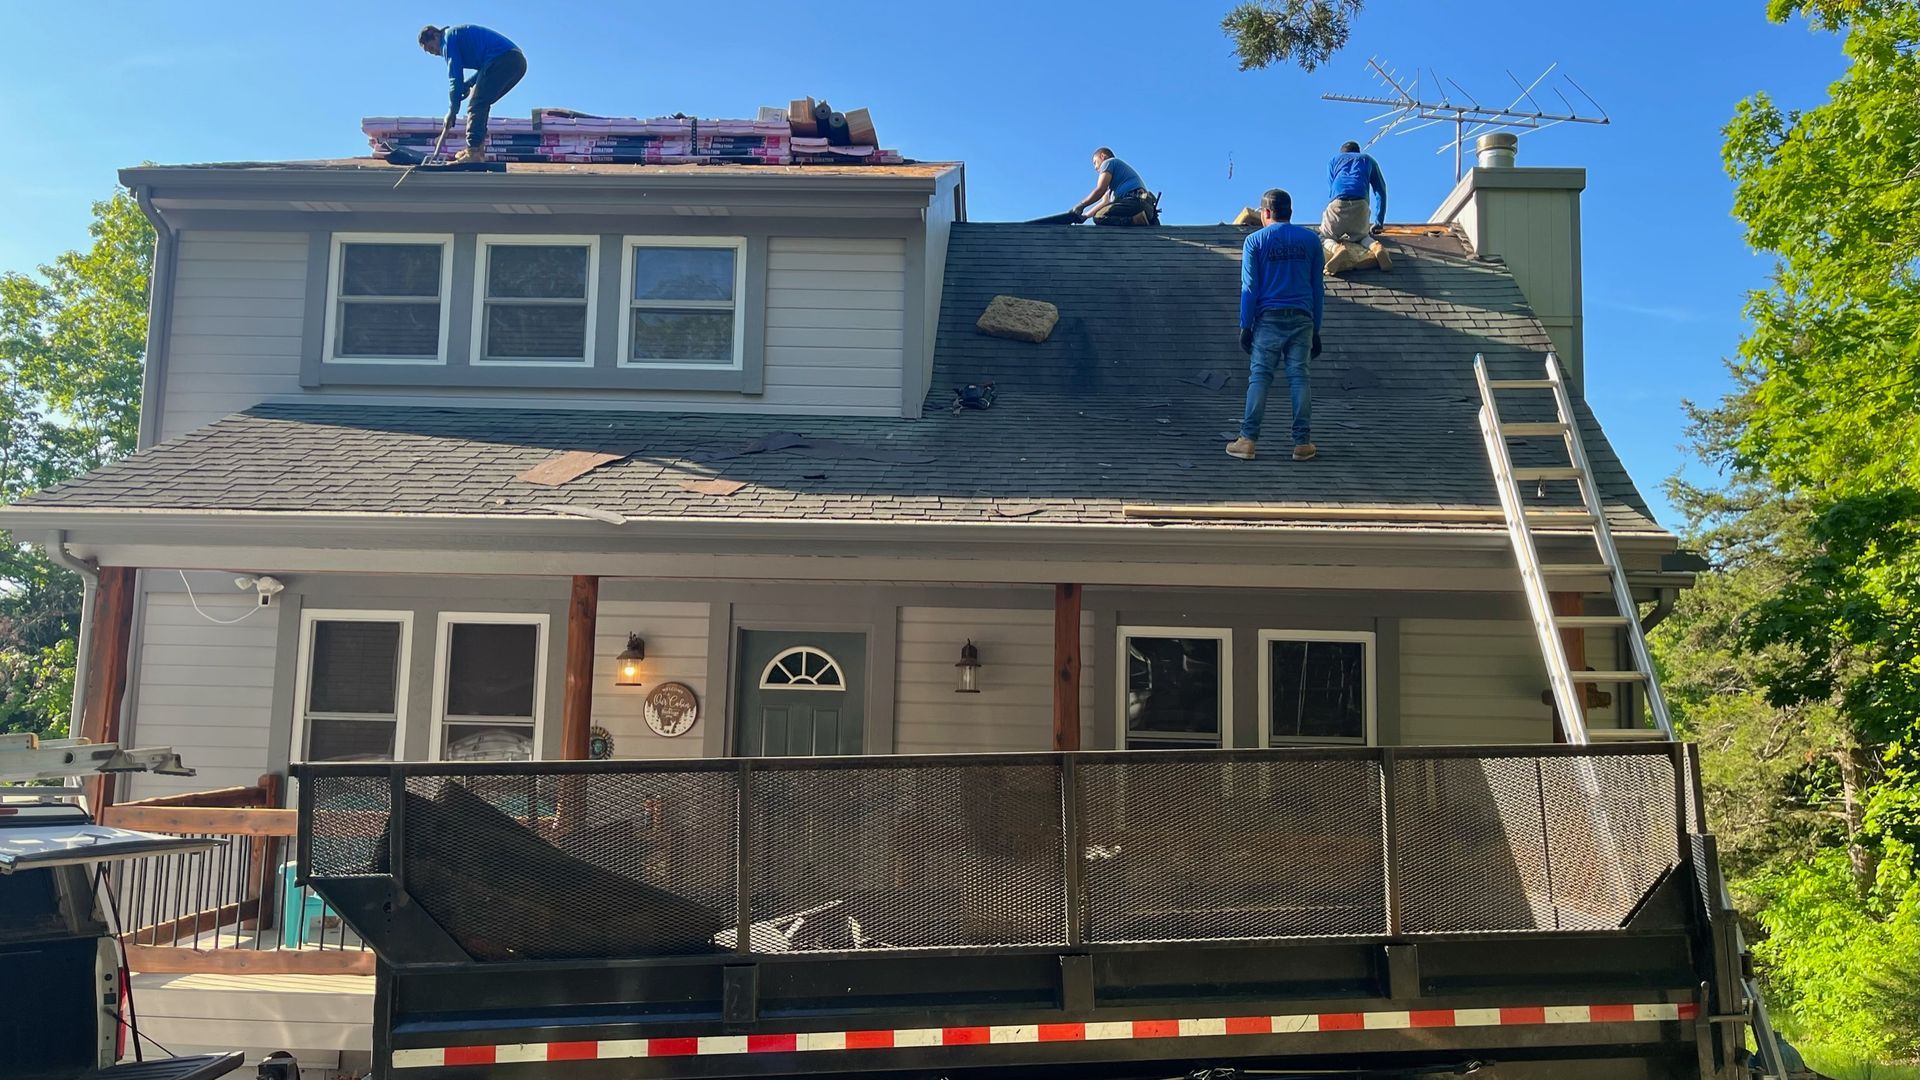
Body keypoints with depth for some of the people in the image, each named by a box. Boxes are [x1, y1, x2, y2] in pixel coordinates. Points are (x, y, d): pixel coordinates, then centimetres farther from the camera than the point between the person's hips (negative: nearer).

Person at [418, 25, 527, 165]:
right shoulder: (460, 35, 31)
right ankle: (478, 150, 11)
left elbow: (456, 78, -4)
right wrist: (466, 86, 20)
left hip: (502, 60, -10)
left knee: (476, 104, -10)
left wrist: (452, 112, 0)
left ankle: (473, 152, -19)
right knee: (481, 104, 16)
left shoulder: (449, 38, 2)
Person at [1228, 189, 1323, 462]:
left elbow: (1249, 287, -3)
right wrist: (1315, 330, 15)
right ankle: (1302, 443, 1)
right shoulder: (1310, 239, 10)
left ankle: (1248, 440, -6)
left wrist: (1245, 326, 0)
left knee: (1259, 377, -1)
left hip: (1269, 317, -2)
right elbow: (1317, 287, 11)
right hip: (1302, 318, 2)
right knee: (1299, 378, 3)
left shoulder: (1255, 240, 2)